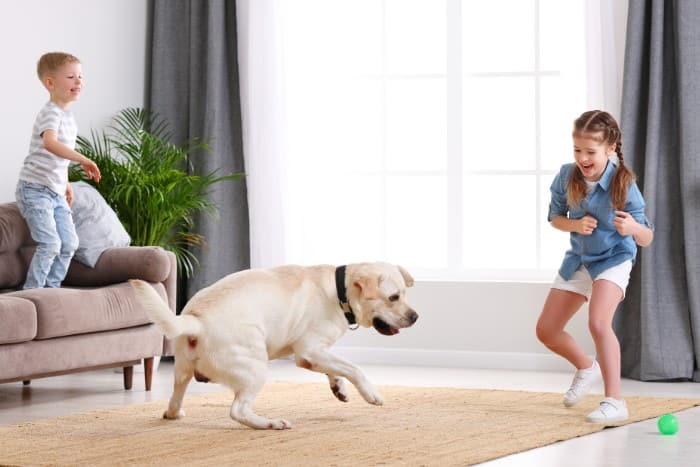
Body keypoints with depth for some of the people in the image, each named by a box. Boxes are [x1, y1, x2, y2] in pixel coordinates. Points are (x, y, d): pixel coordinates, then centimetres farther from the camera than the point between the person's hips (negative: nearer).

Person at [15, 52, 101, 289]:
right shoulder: (50, 113, -17)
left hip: (56, 193, 9)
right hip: (35, 189, -9)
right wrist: (83, 159, -44)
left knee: (69, 244, 7)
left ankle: (52, 287, 19)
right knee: (50, 244, -15)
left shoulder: (68, 118, 12)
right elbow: (50, 143, -38)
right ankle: (32, 292, -3)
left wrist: (65, 184, 25)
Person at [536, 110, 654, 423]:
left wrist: (633, 227, -46)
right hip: (578, 259, 6)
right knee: (546, 331, 8)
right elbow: (555, 218, 2)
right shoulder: (567, 177, -14)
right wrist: (574, 225, -21)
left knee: (598, 323, -30)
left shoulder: (623, 184, -25)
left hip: (613, 259, -6)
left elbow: (646, 239, -22)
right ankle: (586, 368, 37)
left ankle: (614, 402, -25)